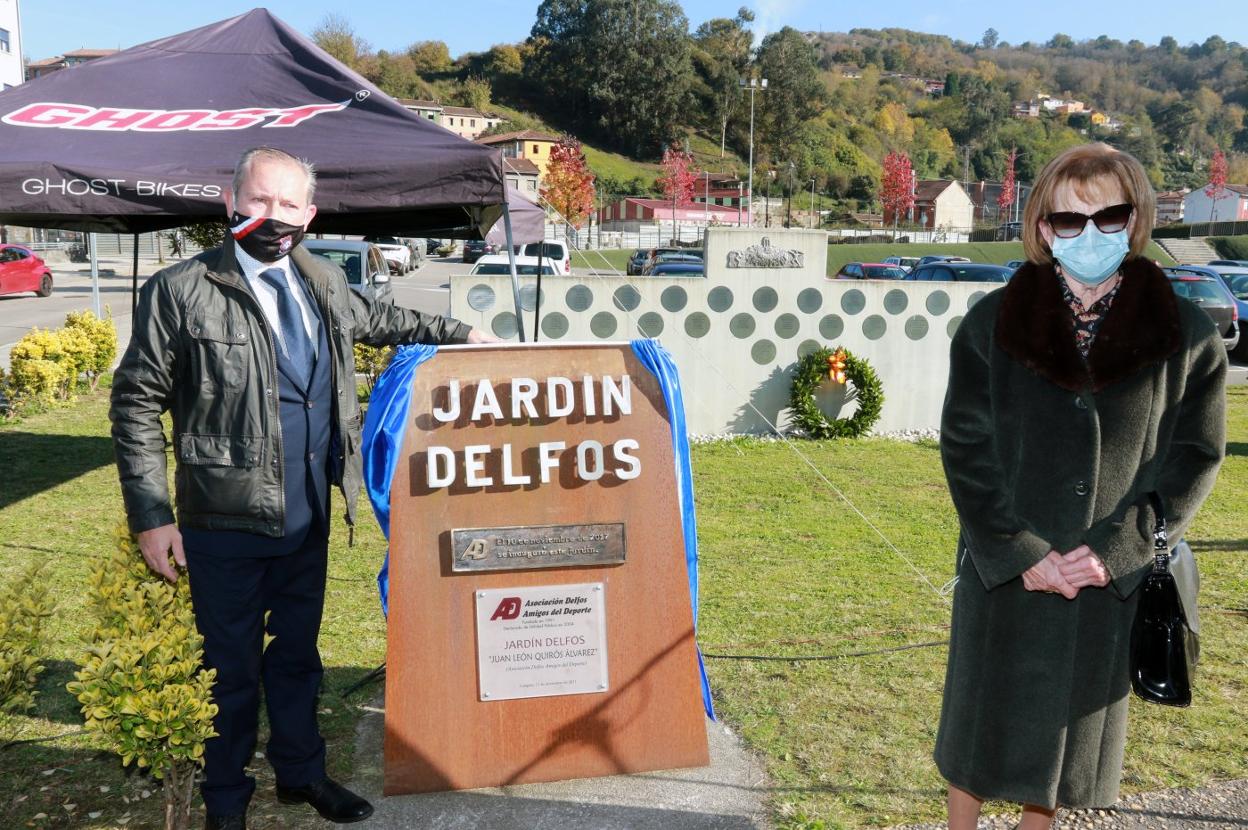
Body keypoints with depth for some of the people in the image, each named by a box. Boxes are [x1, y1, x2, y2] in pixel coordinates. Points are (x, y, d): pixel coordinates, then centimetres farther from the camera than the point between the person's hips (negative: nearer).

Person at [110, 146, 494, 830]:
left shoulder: (324, 282, 6)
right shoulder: (180, 291, -10)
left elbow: (373, 319, 28)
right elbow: (137, 403, -9)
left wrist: (456, 332, 28)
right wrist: (150, 516, -13)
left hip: (308, 517, 5)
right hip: (227, 522, -5)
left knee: (298, 652, 20)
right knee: (229, 664, 9)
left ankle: (300, 771, 40)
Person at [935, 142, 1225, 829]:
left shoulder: (1187, 337, -4)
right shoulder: (992, 324, -5)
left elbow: (1193, 459, -2)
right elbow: (965, 448, -5)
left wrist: (1112, 550, -12)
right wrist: (1017, 552, -13)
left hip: (1113, 581, 1)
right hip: (1003, 572, 0)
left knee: (1074, 719, 16)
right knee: (981, 715, 13)